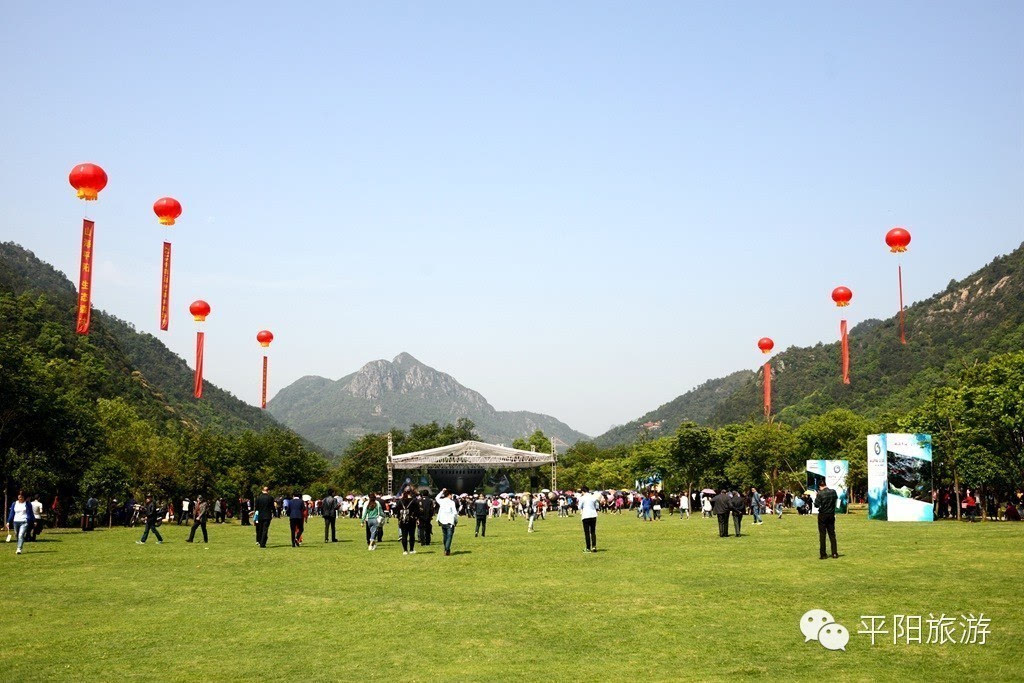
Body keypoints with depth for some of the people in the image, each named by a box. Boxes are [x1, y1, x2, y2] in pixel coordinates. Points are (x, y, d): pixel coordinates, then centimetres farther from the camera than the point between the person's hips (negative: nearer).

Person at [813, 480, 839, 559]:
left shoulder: (820, 493, -18)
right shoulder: (833, 492, -3)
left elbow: (816, 505, -17)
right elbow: (836, 498, 17)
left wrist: (816, 497, -4)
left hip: (823, 515, -4)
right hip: (831, 515, 4)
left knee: (822, 535, 2)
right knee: (832, 534, 12)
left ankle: (823, 555, 2)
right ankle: (834, 553, 11)